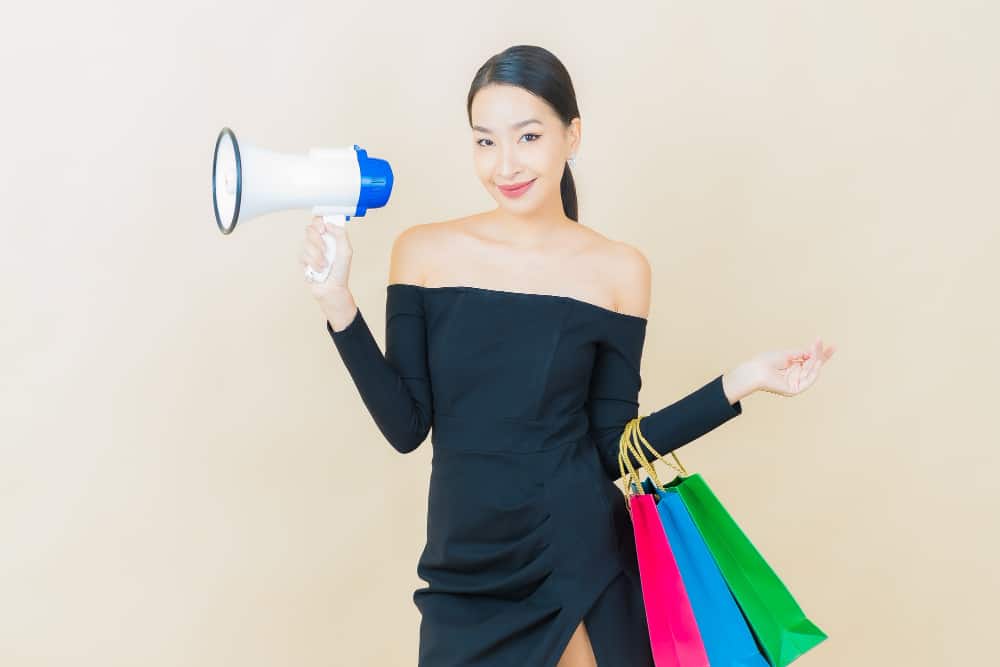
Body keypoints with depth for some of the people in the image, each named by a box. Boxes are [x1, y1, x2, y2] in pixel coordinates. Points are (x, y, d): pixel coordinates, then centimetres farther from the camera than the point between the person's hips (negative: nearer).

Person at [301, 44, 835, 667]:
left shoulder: (618, 270, -4)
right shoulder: (425, 252, -3)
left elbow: (613, 448, -2)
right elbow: (406, 426, -4)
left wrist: (739, 383, -10)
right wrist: (338, 303, -13)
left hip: (578, 567, -1)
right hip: (465, 571, 1)